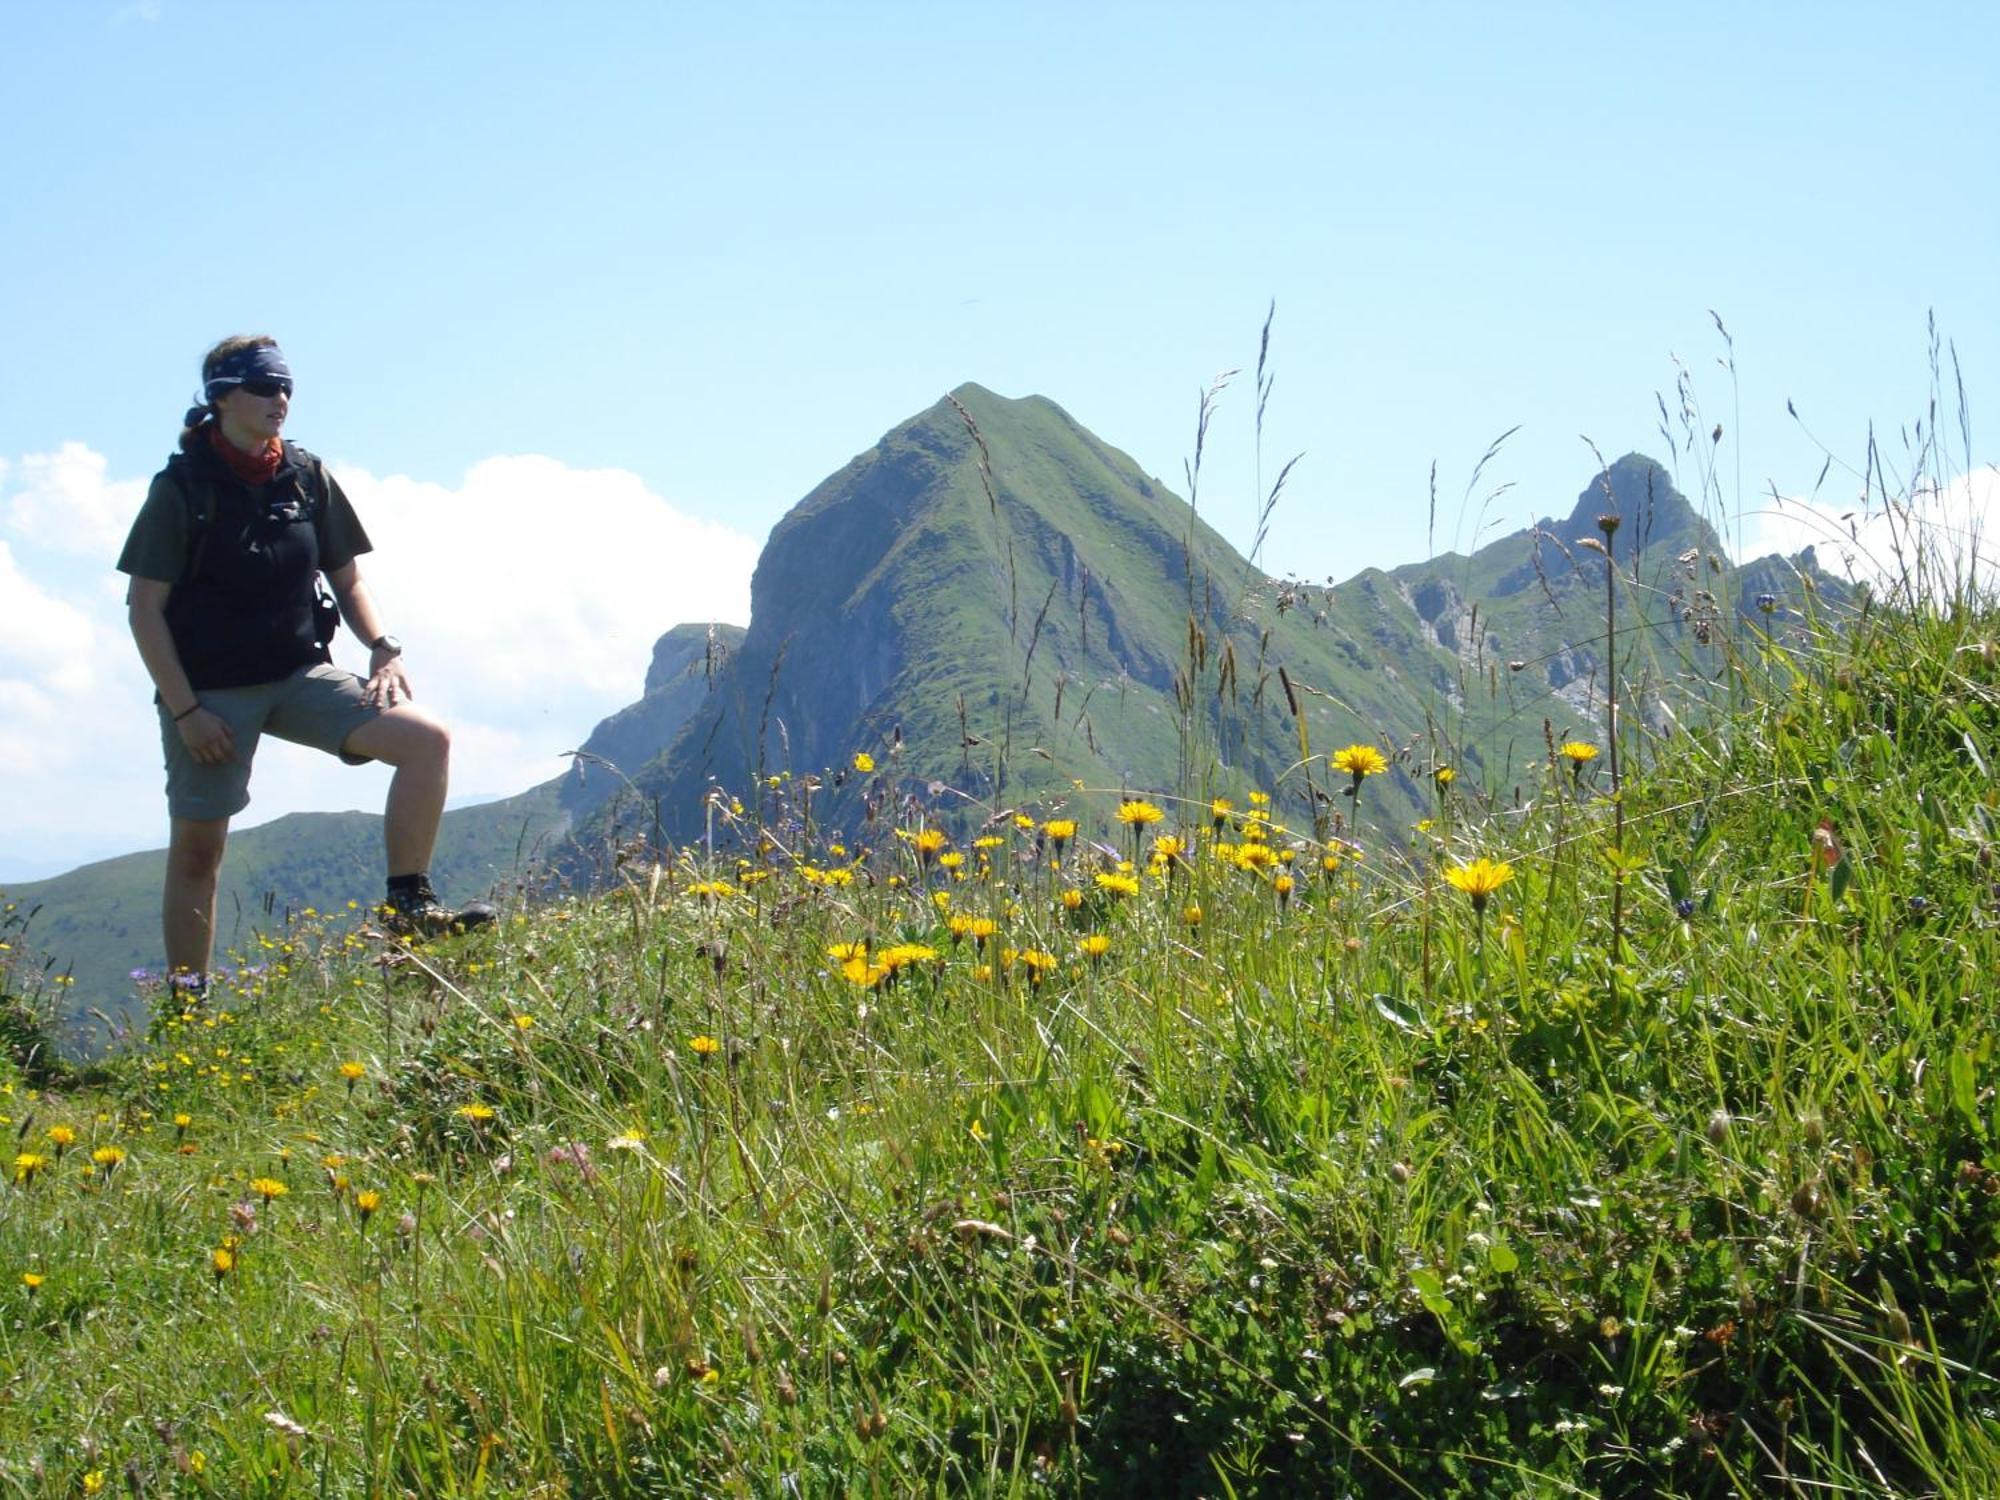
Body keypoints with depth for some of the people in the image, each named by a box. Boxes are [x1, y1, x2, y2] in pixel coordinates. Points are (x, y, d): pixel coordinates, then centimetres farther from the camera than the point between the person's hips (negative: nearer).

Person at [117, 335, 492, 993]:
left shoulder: (307, 477, 5)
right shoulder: (181, 488, -7)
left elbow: (347, 579, 15)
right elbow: (145, 608, -7)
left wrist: (384, 648, -4)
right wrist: (185, 711, -13)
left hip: (300, 676, 4)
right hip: (211, 692, -4)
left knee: (427, 739, -16)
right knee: (197, 850, 1)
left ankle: (408, 908, -12)